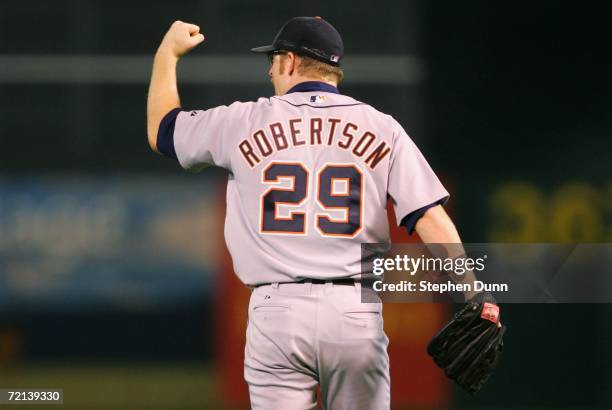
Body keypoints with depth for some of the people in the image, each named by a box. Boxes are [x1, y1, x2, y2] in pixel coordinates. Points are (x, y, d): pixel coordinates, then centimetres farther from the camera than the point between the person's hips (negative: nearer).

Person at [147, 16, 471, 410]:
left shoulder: (245, 122, 6)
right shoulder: (381, 128, 6)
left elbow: (161, 129, 24)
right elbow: (430, 216, -4)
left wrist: (168, 53, 39)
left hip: (277, 311, -1)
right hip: (357, 314, 1)